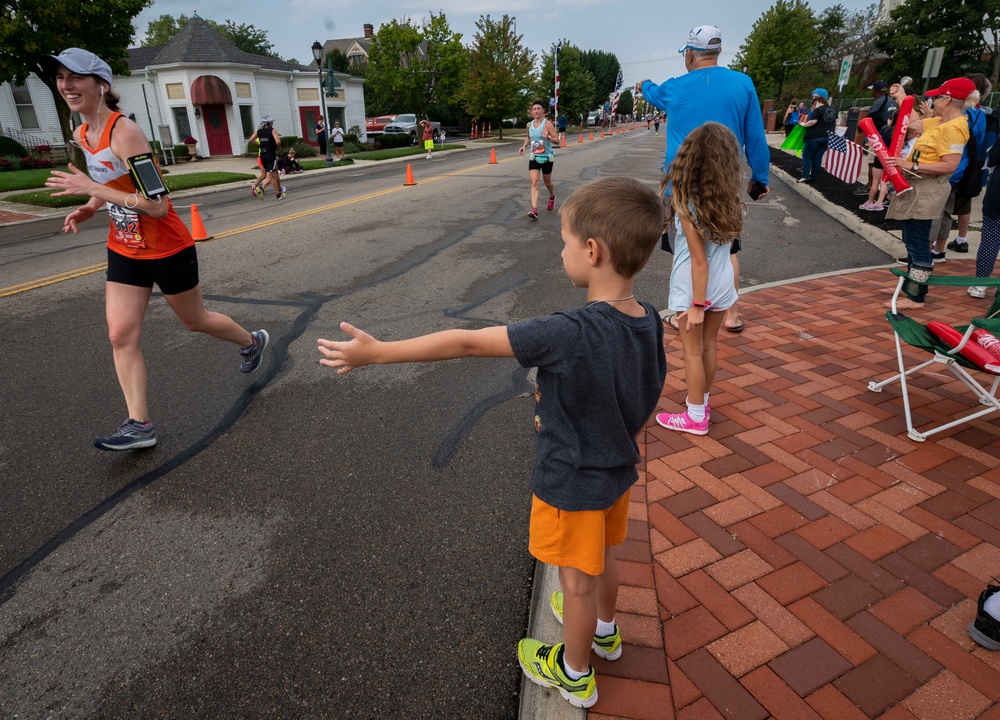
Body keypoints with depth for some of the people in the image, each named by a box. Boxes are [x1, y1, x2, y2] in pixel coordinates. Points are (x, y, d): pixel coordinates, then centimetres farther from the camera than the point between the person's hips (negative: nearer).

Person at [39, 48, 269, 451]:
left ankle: (252, 342, 42)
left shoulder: (125, 133, -22)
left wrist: (90, 189, -25)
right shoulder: (82, 136, 4)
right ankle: (139, 425, 4)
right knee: (121, 335, -2)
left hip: (167, 249, -7)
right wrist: (89, 208, 2)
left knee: (194, 321, 12)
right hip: (124, 250, 7)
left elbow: (157, 205, -28)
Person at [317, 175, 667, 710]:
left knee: (578, 579, 16)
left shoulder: (570, 334, -35)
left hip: (571, 484, -7)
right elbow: (645, 400, 3)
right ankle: (604, 630, 58)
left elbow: (467, 343, -32)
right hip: (618, 469, 7)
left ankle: (574, 674, 42)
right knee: (603, 557, 30)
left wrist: (377, 352, -25)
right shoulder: (650, 322, -12)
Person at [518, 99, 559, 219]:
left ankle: (552, 197, 47)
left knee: (547, 183, 13)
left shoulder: (547, 123, -11)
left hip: (547, 158, -3)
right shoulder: (529, 125, 3)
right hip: (534, 157, 3)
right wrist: (524, 146, 5)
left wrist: (547, 137, -31)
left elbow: (557, 140, -12)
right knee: (534, 183, -13)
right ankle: (534, 210, -21)